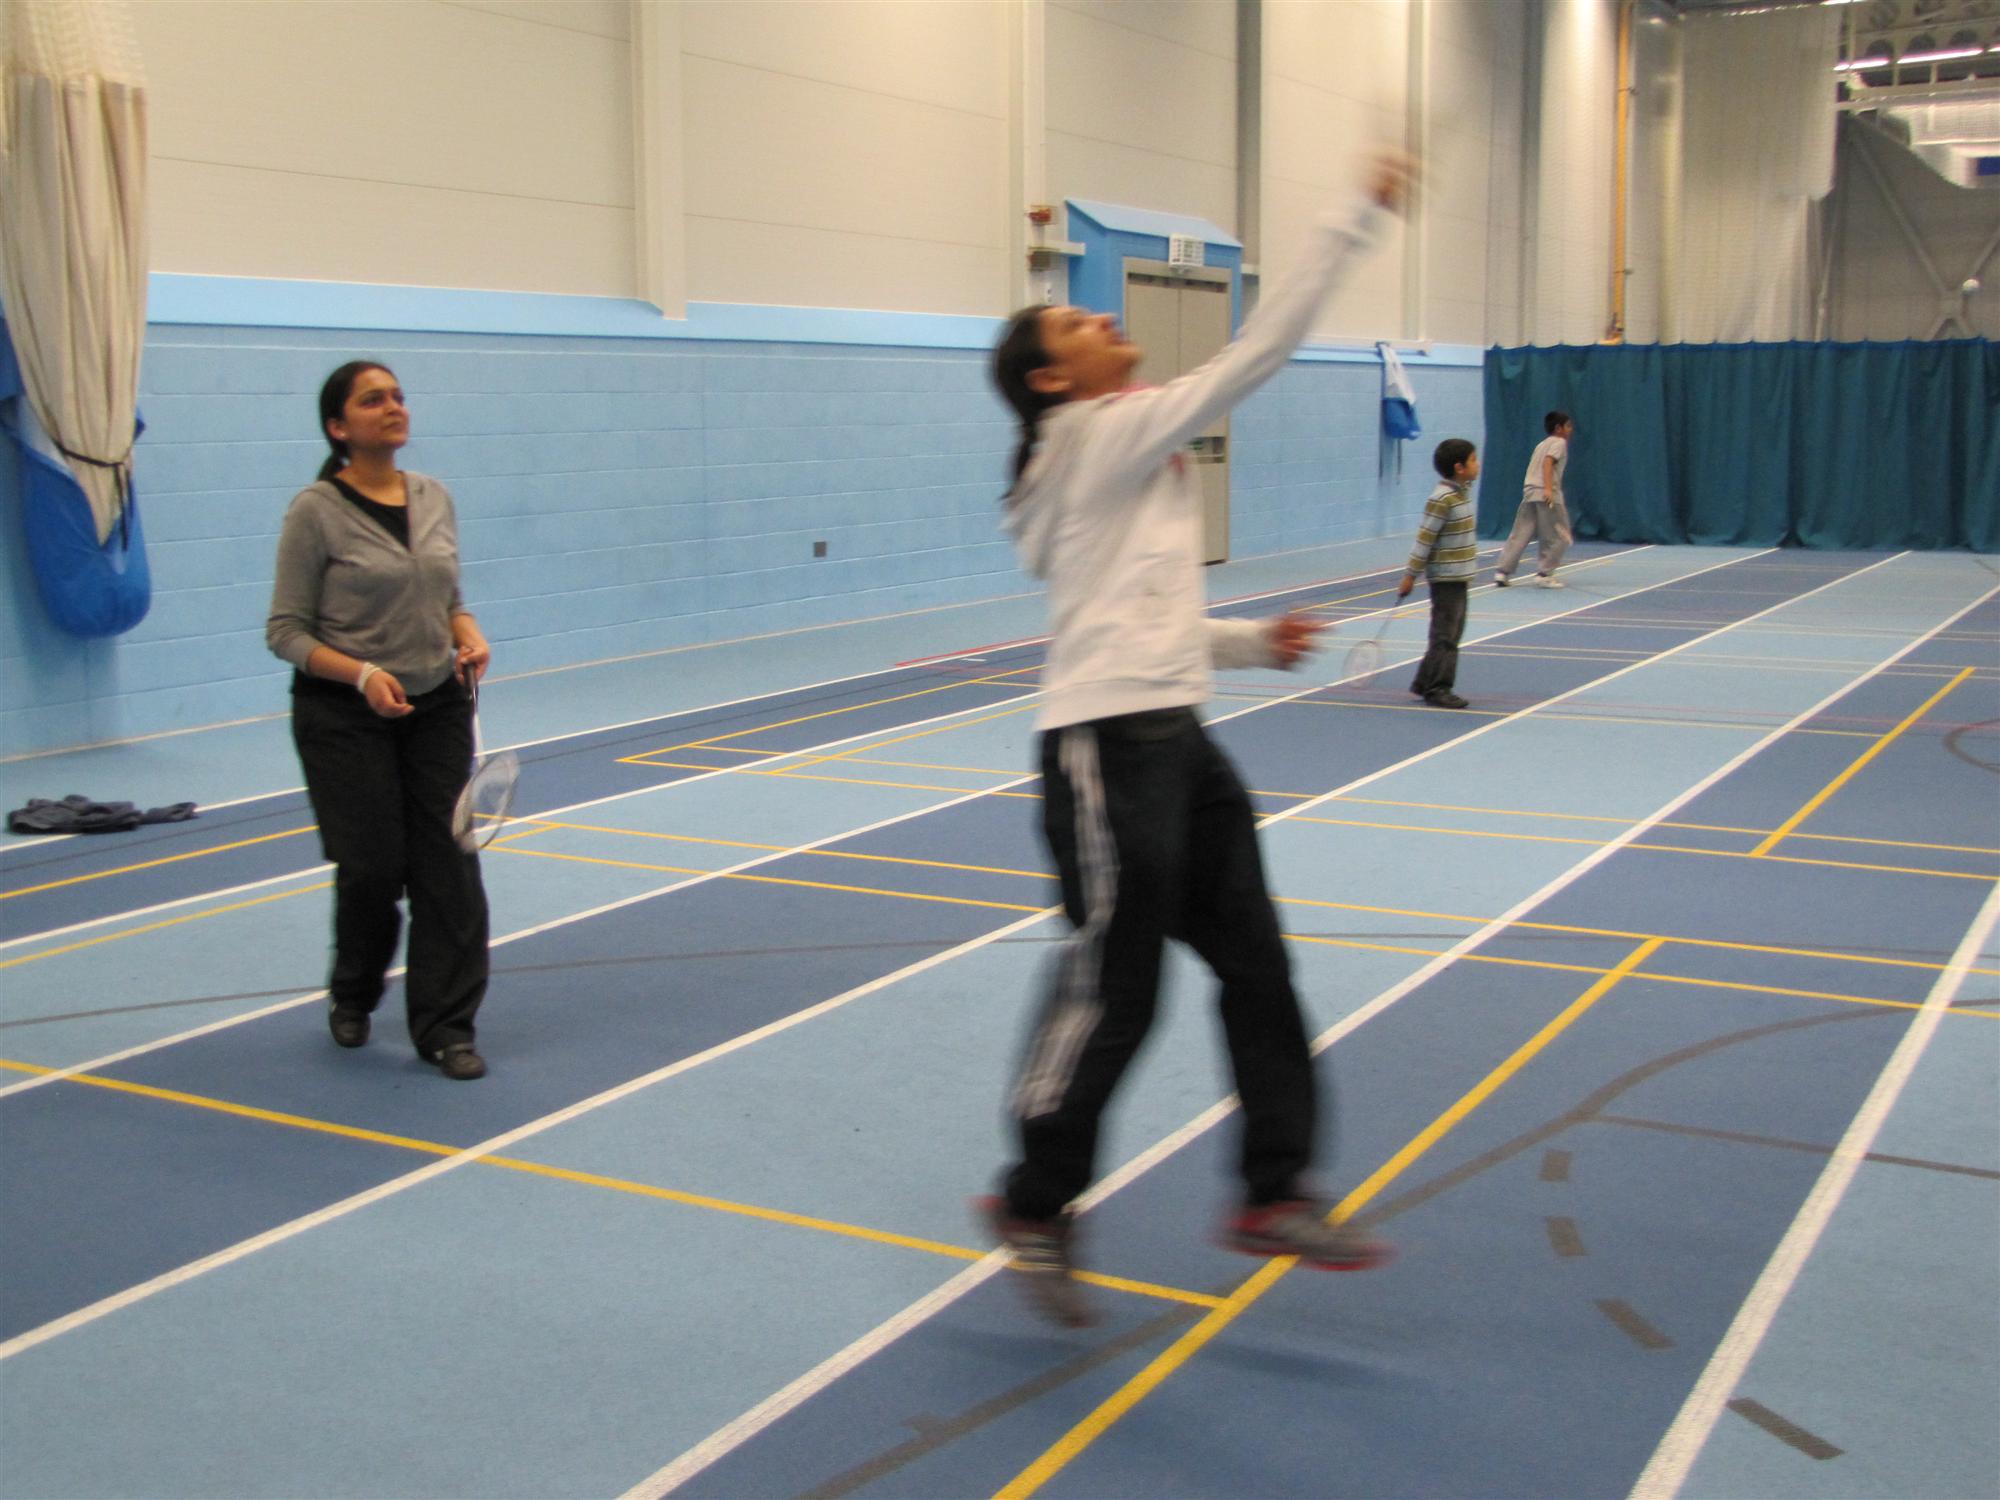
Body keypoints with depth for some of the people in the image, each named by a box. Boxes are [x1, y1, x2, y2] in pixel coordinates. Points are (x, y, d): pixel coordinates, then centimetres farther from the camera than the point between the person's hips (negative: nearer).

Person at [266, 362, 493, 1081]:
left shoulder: (434, 497, 5)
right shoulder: (315, 511, -10)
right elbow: (285, 630, -9)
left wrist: (469, 637, -6)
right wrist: (361, 674, -23)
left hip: (438, 708, 4)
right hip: (345, 717, -4)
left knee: (449, 866, -2)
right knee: (373, 867, 1)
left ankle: (444, 1027, 7)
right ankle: (352, 997, 31)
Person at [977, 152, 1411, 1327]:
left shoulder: (1129, 458, 21)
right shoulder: (1100, 436, -7)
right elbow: (1256, 357, -13)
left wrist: (1256, 643, 11)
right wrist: (1357, 224, -10)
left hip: (1175, 741, 10)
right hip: (1109, 749, -10)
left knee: (1256, 965, 8)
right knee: (1111, 991, -3)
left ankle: (1276, 1192, 17)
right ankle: (1035, 1207, 15)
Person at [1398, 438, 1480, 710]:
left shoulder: (1463, 493, 11)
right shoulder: (1442, 500, -18)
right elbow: (1424, 540, -17)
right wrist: (1410, 576, -16)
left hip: (1459, 578, 9)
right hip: (1445, 578, -9)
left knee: (1452, 635, 13)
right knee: (1445, 635, -5)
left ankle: (1426, 685, 20)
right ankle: (1435, 689, 2)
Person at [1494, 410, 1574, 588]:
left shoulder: (1542, 444, 25)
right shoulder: (1559, 442, 1)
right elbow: (1548, 462, -15)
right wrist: (1548, 488, -26)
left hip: (1529, 492, 8)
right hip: (1547, 495, -8)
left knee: (1519, 535, 6)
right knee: (1559, 537, 3)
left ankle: (1501, 572, -2)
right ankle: (1544, 574, 0)